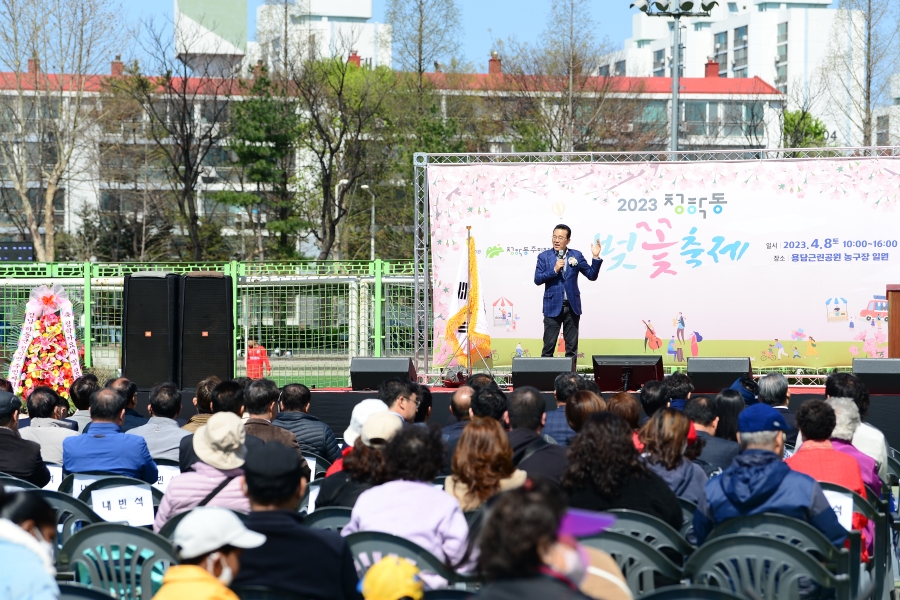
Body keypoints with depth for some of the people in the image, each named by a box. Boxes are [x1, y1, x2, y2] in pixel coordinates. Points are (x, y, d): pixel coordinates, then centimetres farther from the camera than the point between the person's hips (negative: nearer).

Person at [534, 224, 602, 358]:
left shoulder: (577, 256, 5)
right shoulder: (544, 256, 2)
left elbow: (592, 275, 3)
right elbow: (537, 279, -6)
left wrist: (596, 257, -10)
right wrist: (554, 270, -17)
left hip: (572, 306, 2)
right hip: (553, 306, -2)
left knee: (572, 347, 8)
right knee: (548, 346, 0)